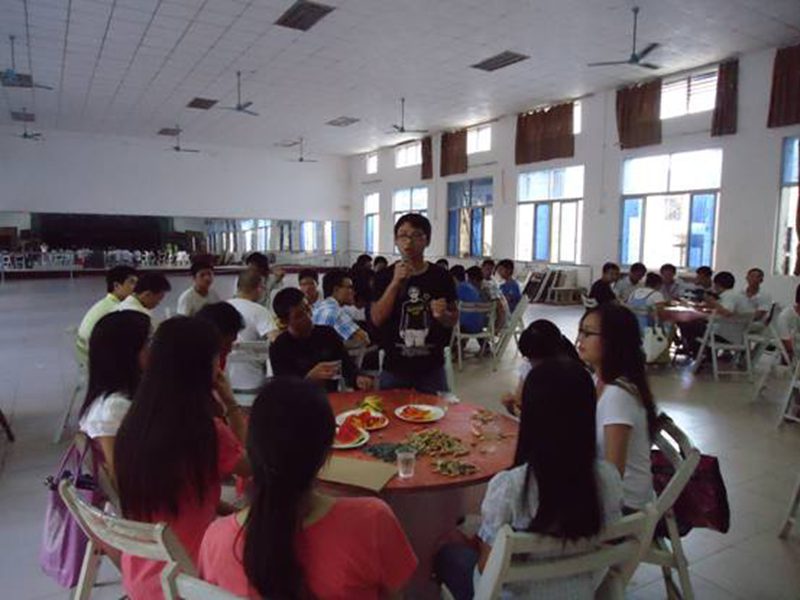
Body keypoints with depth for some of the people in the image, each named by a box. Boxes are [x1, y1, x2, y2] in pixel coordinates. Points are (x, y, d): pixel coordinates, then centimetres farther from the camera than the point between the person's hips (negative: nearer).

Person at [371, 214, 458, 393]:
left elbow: (453, 320, 6)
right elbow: (377, 319, -11)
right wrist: (396, 282, -18)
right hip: (394, 368, 0)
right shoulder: (385, 276, -2)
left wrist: (442, 314, -17)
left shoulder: (441, 276, -2)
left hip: (432, 369, 0)